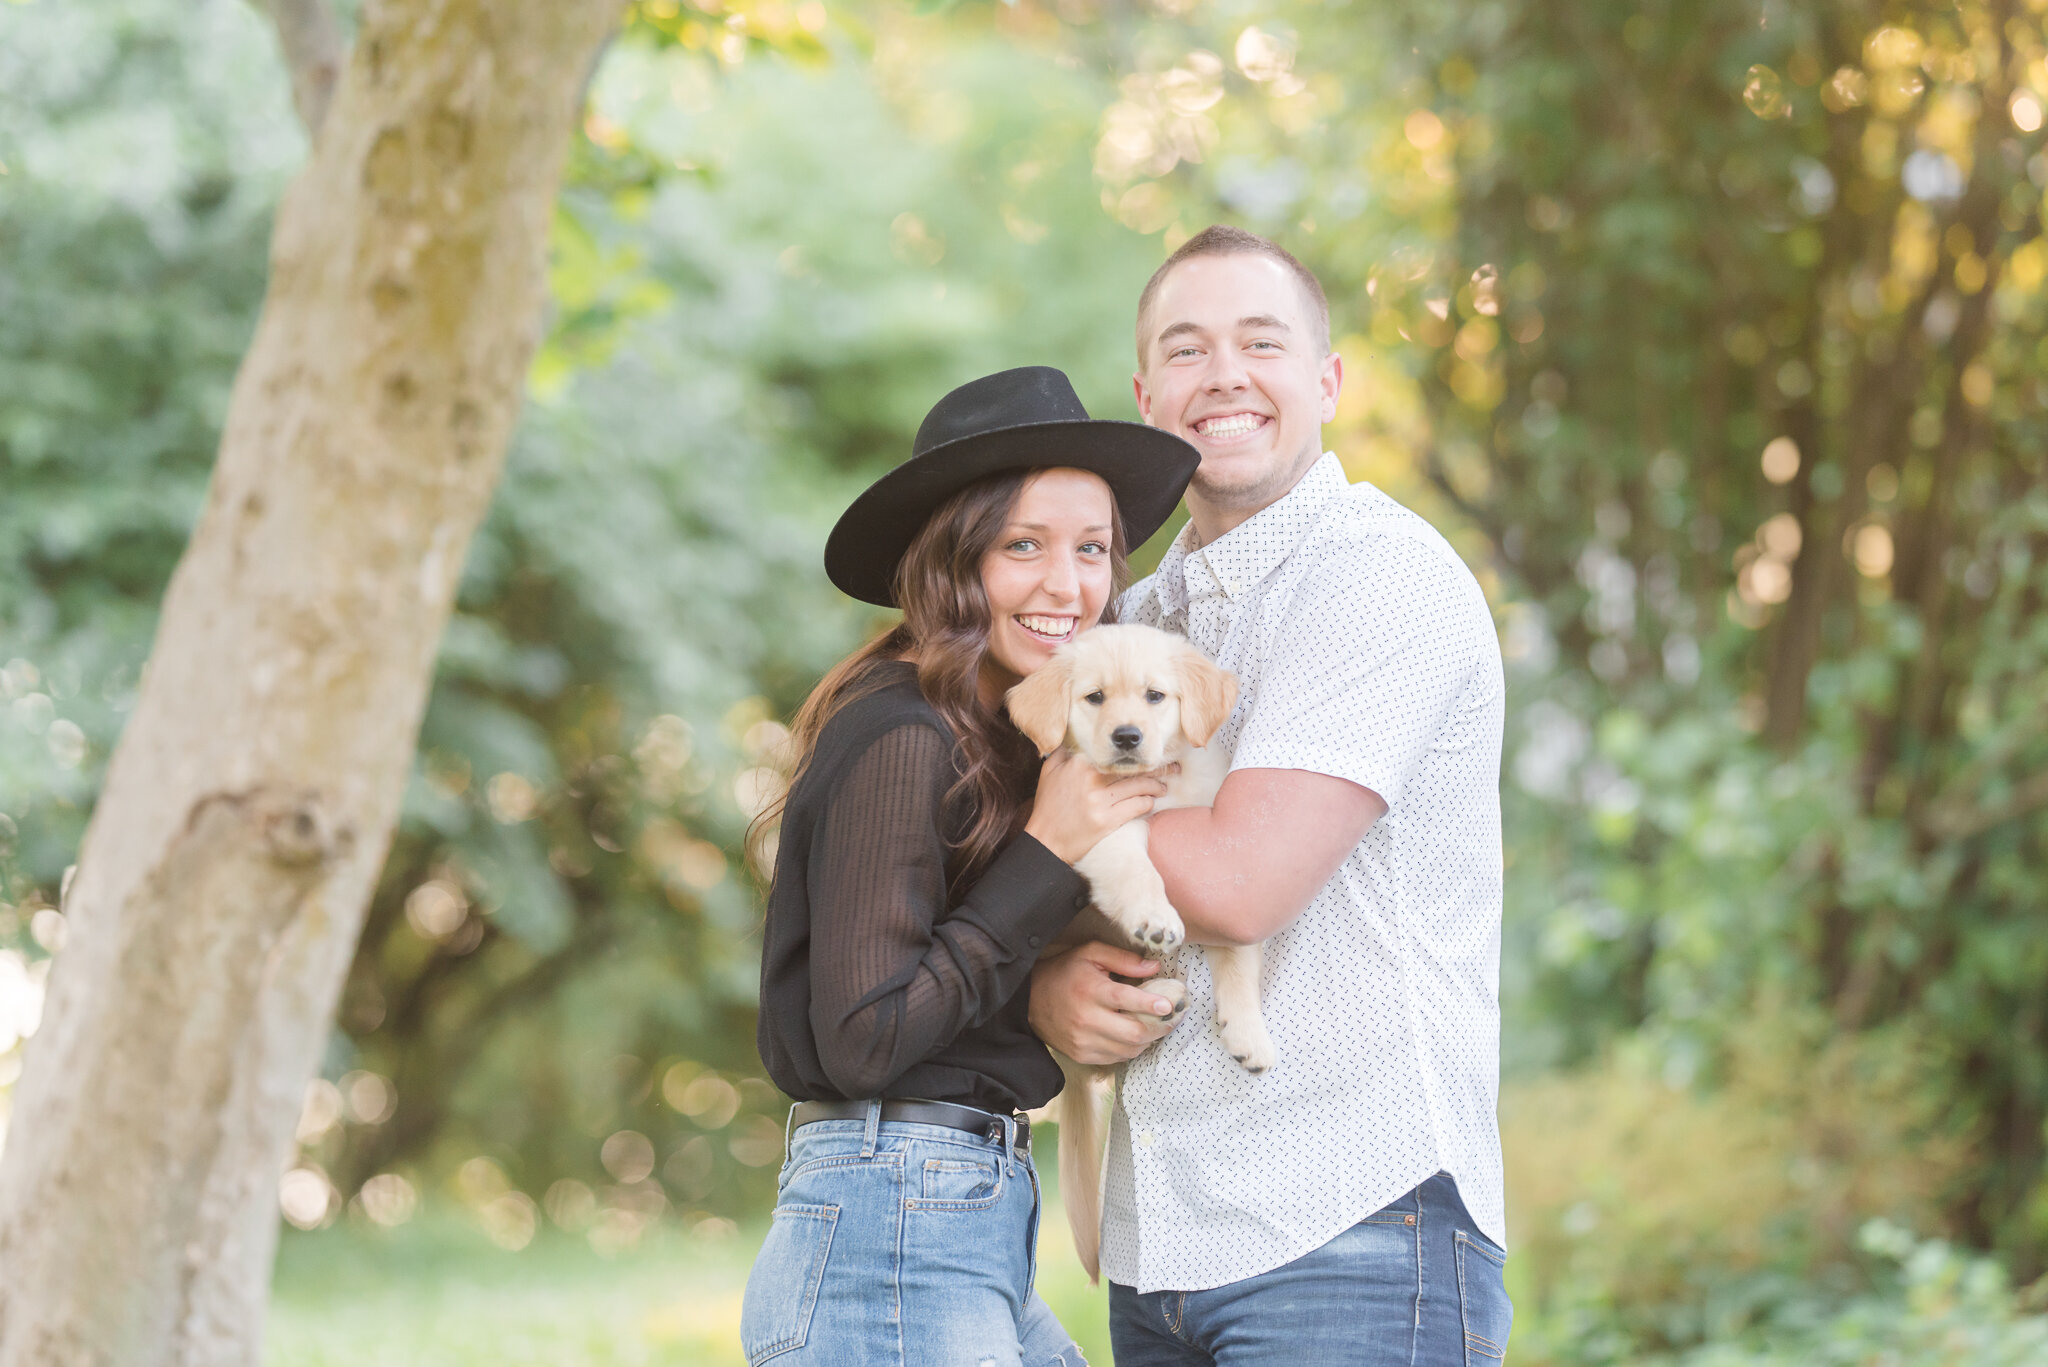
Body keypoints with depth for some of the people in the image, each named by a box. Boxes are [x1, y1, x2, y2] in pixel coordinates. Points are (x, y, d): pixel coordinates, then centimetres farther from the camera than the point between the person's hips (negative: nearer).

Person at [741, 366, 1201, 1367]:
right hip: (889, 1241, -9)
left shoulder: (992, 739, 15)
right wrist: (1047, 856, -16)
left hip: (974, 1228, 9)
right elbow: (862, 1041, -18)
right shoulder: (902, 742, -14)